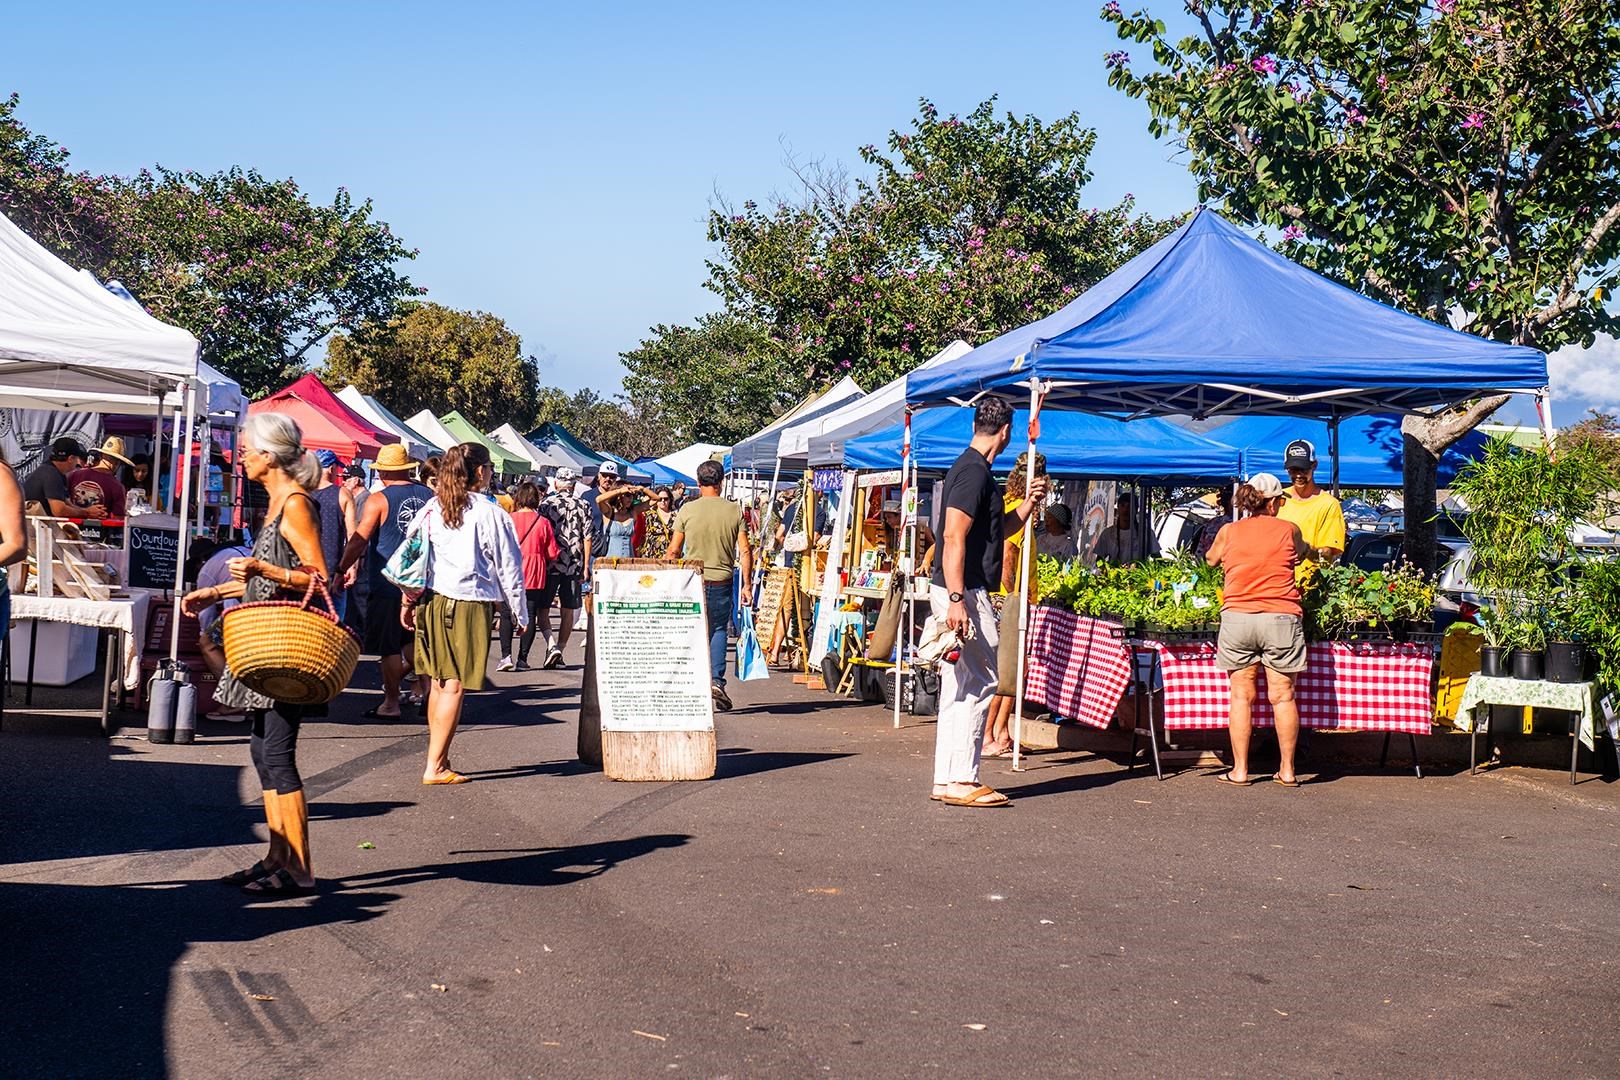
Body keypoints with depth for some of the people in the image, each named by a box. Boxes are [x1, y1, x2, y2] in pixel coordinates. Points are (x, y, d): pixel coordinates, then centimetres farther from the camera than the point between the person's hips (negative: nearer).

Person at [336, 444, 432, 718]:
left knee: (389, 646, 3)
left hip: (387, 584, -5)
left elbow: (359, 540, -14)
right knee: (412, 640, 20)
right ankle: (427, 684, 9)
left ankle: (391, 703, 8)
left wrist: (341, 570, -5)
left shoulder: (378, 500, -10)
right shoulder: (429, 496, 4)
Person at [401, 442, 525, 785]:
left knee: (438, 682, 14)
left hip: (432, 601, 6)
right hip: (471, 604, -6)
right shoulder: (490, 513, -8)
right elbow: (509, 567, -4)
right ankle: (435, 766, 0)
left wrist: (409, 601, 19)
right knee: (455, 686, -1)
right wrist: (519, 614, 5)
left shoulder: (432, 508, 6)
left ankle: (439, 758, 20)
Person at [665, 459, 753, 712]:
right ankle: (716, 681, -5)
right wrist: (747, 585, 5)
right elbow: (745, 551, -2)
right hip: (722, 581, 1)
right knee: (719, 630, 13)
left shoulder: (687, 510, -3)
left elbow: (673, 551, 0)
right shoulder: (734, 510, 0)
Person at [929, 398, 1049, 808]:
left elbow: (999, 528, 31)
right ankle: (960, 780, -5)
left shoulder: (973, 469, 18)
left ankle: (948, 780, 15)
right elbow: (954, 536, -22)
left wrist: (1029, 503, 21)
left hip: (963, 592, 11)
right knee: (977, 684, -7)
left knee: (959, 688, 12)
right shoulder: (974, 472, -13)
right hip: (962, 592, -11)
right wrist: (957, 599, -27)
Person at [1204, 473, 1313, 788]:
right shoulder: (1288, 530, 5)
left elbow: (1211, 560, 27)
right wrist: (1318, 552, 48)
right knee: (1282, 696, 4)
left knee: (1241, 696, 6)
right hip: (1281, 618, -1)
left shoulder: (1228, 532, 9)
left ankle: (1240, 770, 6)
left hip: (1236, 617, 1)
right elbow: (1304, 553, 25)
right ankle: (1287, 770, 9)